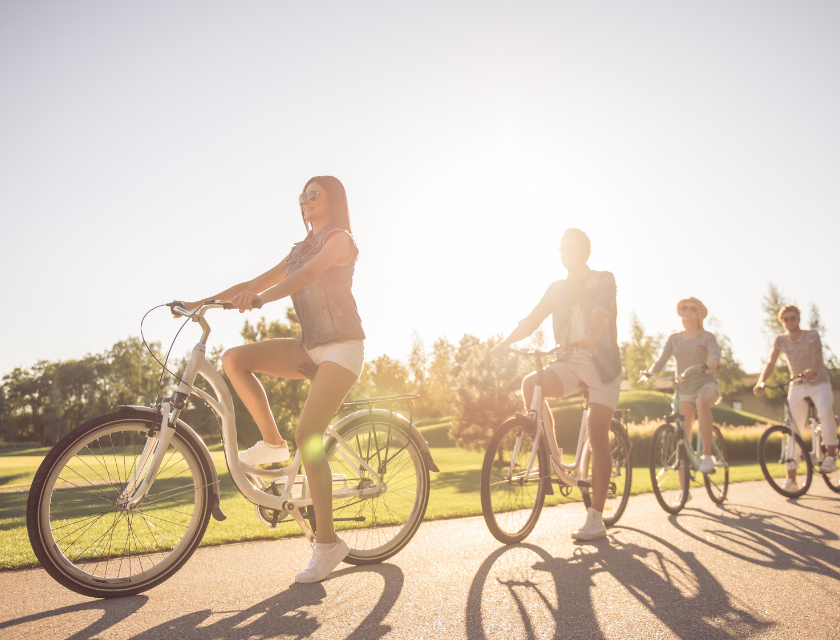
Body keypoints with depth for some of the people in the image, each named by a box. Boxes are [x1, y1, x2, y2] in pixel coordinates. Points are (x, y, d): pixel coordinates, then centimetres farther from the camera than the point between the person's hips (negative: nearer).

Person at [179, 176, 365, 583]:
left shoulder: (340, 239, -2)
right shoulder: (301, 249, 22)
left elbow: (307, 275, -22)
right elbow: (256, 283, 15)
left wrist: (260, 298, -38)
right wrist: (201, 303, 5)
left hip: (342, 346, -7)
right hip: (310, 347, 7)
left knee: (307, 435, -17)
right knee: (235, 359, -12)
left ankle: (327, 543, -7)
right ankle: (272, 443, -1)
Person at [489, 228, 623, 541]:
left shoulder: (604, 280, 0)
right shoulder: (556, 289, 13)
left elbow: (602, 310, -21)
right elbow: (531, 320, 4)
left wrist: (591, 336, -43)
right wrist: (505, 342, -14)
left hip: (601, 364, -4)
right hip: (570, 363, 4)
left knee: (597, 438, -10)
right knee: (530, 383, -26)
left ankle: (596, 519, -4)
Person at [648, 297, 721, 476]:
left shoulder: (707, 337, 2)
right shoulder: (674, 338, 10)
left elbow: (715, 354, -16)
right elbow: (661, 359, 1)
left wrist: (712, 363, -40)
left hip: (706, 383, -3)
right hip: (684, 388, 3)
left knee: (702, 402, -40)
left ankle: (707, 455, -36)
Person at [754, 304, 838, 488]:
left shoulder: (812, 335, -11)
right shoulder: (780, 340, -4)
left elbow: (817, 356, -28)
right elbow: (770, 363, -15)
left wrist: (812, 371, -50)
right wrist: (760, 383, -33)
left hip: (819, 383, -3)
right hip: (797, 386, 3)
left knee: (825, 410, -35)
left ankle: (831, 456, -19)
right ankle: (791, 479, 1)